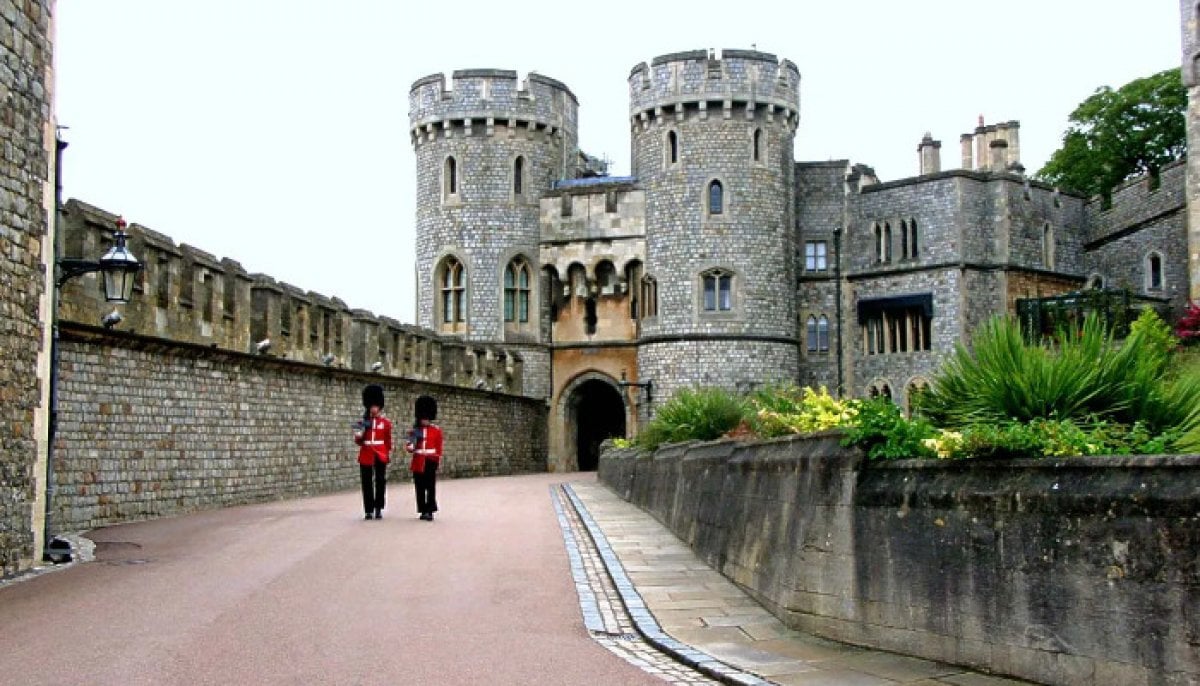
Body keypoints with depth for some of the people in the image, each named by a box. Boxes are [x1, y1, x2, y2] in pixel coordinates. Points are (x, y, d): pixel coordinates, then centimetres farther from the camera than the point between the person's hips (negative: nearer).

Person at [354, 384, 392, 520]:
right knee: (367, 483, 1)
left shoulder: (386, 422, 4)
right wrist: (358, 436, -12)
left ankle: (378, 509, 10)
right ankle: (369, 510, 5)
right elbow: (358, 441, 9)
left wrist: (389, 454, 4)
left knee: (380, 482, 2)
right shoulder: (364, 421, 7)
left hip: (380, 455, -1)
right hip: (366, 455, 1)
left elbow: (388, 440, 8)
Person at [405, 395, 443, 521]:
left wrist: (437, 460, -2)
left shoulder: (437, 430, 2)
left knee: (430, 487, -4)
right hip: (418, 462, 2)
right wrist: (409, 447, -11)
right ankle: (423, 510, 11)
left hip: (430, 461, -2)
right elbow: (410, 445, 11)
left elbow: (439, 447, 3)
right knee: (420, 487, 4)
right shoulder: (415, 429, 8)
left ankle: (430, 511, -2)